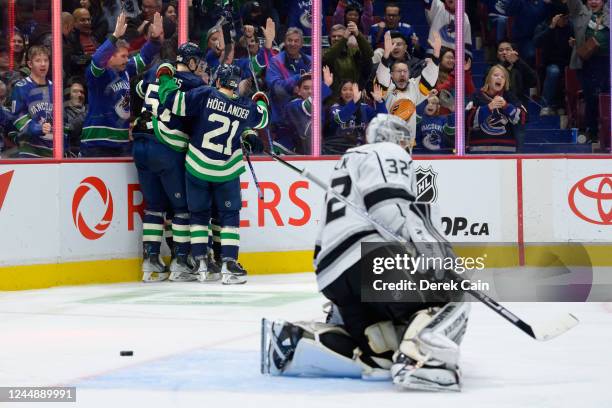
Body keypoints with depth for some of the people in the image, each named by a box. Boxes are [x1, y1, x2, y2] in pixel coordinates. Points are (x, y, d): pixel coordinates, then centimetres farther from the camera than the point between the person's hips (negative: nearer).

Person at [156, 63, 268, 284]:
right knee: (229, 215, 9)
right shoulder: (246, 108, -2)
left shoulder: (205, 95, -11)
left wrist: (165, 77, 4)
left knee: (199, 214, 13)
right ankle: (229, 265, -2)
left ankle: (201, 265, 9)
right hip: (227, 171, 0)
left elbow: (173, 100, -13)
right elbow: (262, 119, 20)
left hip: (197, 166, 0)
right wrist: (261, 102, 41)